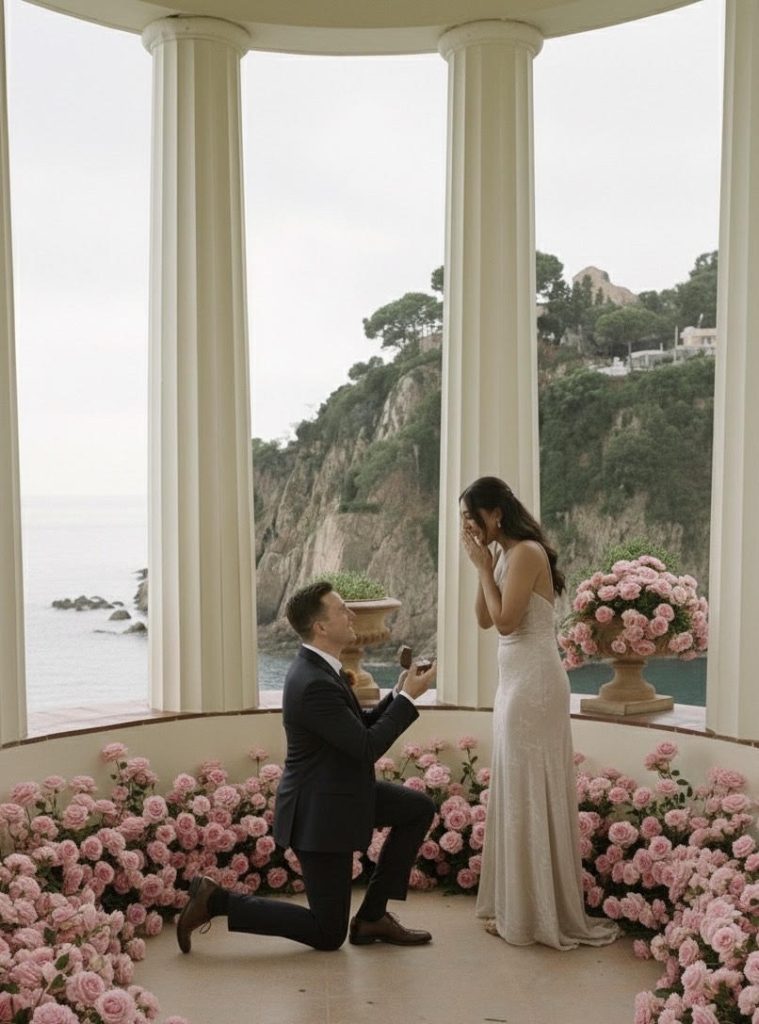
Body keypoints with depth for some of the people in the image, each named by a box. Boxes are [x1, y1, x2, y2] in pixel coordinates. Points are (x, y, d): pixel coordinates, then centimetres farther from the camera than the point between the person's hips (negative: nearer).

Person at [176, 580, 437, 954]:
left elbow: (361, 728, 12)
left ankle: (372, 915, 14)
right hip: (319, 812, -9)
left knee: (420, 808, 11)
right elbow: (368, 748, -24)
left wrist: (399, 693, -1)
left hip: (341, 793, 9)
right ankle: (215, 901, 4)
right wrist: (408, 697, -17)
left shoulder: (318, 668, 3)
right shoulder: (314, 684, -29)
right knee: (328, 935, 2)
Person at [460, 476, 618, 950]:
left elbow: (505, 621, -20)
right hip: (518, 679, 10)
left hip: (533, 680, -10)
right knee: (519, 791, 14)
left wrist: (483, 566, -11)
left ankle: (534, 914, 8)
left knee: (530, 792, -2)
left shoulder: (526, 553, -16)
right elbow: (483, 619, 11)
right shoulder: (506, 554, 12)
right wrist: (483, 566, 3)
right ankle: (520, 905, 25)